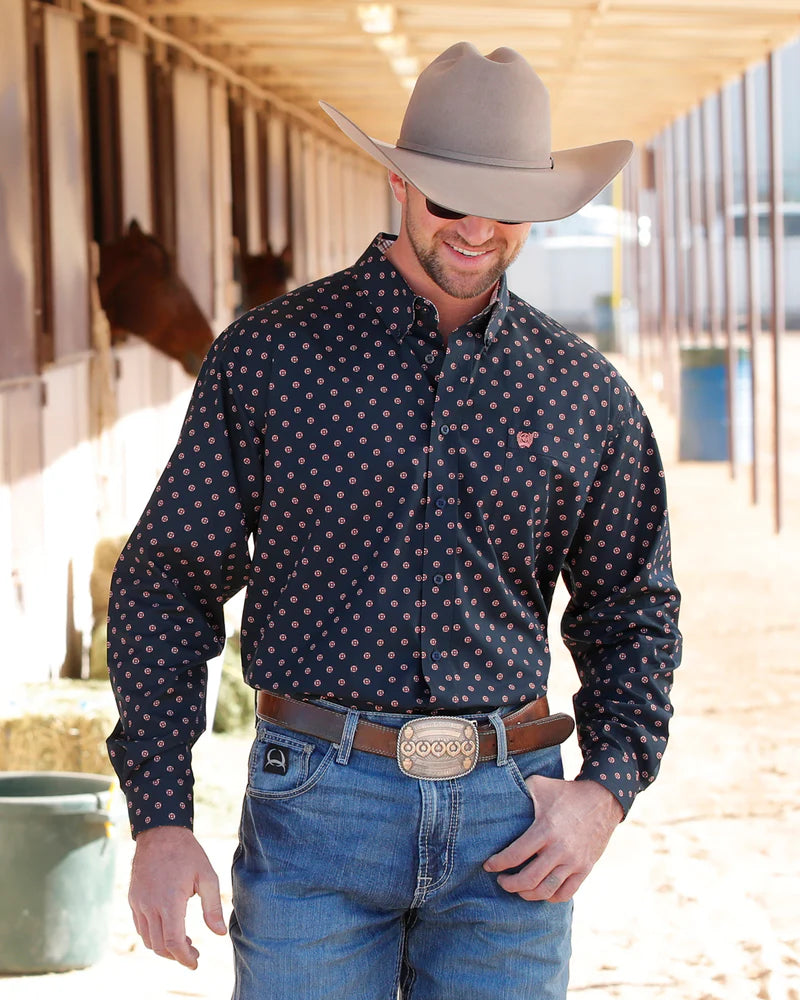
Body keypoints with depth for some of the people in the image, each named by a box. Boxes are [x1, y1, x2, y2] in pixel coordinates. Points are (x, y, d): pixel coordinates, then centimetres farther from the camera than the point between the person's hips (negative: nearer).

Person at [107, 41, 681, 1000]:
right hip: (317, 808, -2)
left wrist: (607, 789, 1)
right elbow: (167, 584, 2)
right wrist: (159, 818, -5)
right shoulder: (267, 355, 1)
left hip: (508, 818, 2)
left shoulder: (586, 394, 7)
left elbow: (633, 608, 17)